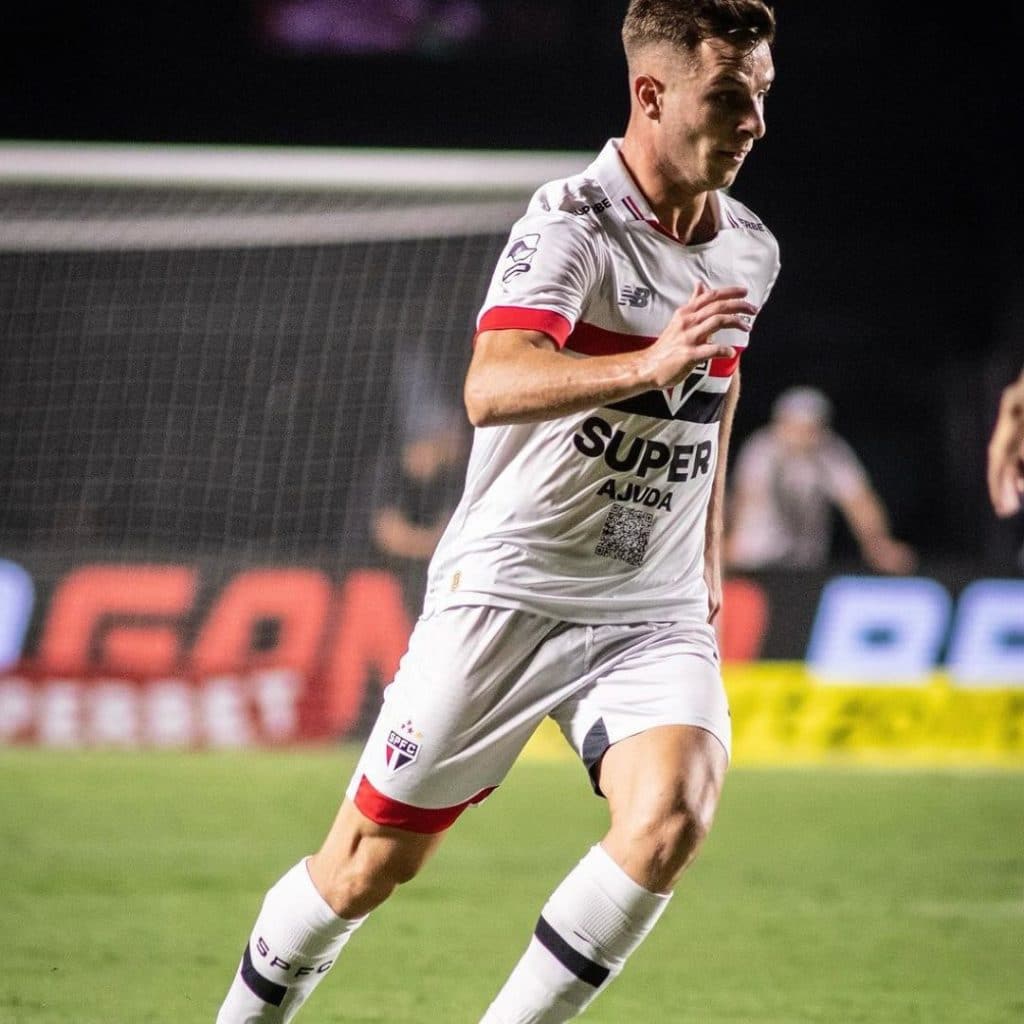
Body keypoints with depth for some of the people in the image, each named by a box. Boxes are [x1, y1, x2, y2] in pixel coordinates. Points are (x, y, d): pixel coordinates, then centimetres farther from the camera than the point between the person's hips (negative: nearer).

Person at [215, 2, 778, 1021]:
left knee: (671, 819, -22)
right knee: (369, 863, 3)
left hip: (655, 612, 5)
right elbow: (490, 389, -34)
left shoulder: (749, 251, 6)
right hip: (509, 589, -5)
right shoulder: (571, 221, -16)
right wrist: (648, 366, -47)